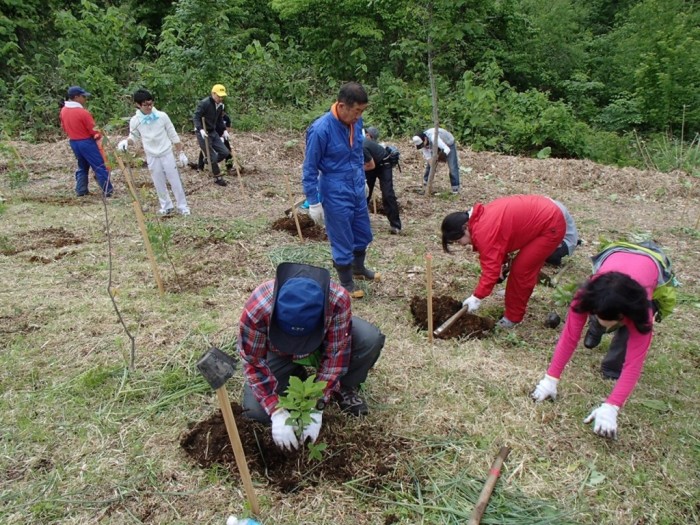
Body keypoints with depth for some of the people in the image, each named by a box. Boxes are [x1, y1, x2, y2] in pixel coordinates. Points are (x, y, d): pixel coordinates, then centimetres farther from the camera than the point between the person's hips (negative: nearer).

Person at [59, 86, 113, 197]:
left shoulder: (64, 110, 2)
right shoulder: (83, 112, -21)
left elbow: (64, 127, 14)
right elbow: (94, 130, -15)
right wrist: (99, 135, 6)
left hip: (73, 142, 8)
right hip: (86, 142, -8)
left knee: (82, 166, 21)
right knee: (100, 166, -1)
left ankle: (80, 190, 20)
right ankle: (107, 191, 1)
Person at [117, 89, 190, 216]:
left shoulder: (162, 116, -10)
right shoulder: (135, 121, -7)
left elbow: (173, 135, -2)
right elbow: (134, 135, 10)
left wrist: (181, 153, -1)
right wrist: (125, 141, -12)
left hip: (167, 154, -1)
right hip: (152, 157, 2)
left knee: (175, 181, 3)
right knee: (159, 184, 10)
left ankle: (183, 206, 14)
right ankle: (166, 207, 26)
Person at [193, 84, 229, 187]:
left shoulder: (220, 105, 5)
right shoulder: (204, 103, -19)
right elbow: (196, 117, -21)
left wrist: (224, 130, 5)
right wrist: (200, 129, -35)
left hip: (213, 132, 7)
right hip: (203, 133, -7)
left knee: (225, 152, 3)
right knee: (213, 157, -4)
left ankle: (210, 163, 27)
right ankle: (217, 178, 13)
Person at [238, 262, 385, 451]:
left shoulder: (338, 299, -39)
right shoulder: (257, 308, -40)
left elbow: (335, 353, -27)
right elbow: (253, 363, -25)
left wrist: (317, 408, -28)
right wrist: (277, 413, -30)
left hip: (324, 340, 0)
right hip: (278, 352, 0)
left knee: (371, 339, -28)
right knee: (256, 410, -19)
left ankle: (344, 388, 0)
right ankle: (297, 378, 10)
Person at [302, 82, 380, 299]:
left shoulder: (356, 122, -3)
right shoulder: (320, 130, -23)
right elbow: (309, 169, -16)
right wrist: (314, 202, -13)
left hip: (357, 189, 7)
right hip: (336, 195, -7)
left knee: (363, 234, 22)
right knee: (342, 241, 8)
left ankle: (358, 268, 47)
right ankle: (347, 284, 28)